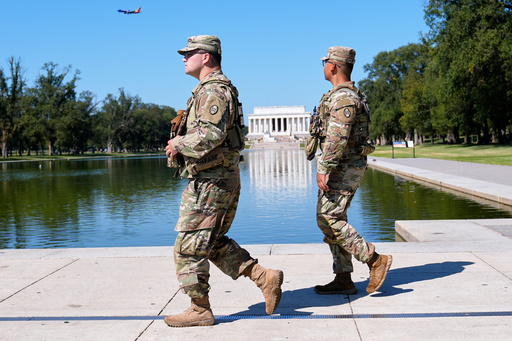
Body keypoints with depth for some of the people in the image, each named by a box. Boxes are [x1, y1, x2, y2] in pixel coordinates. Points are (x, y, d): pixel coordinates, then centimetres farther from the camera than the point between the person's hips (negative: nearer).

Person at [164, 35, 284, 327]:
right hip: (219, 179, 11)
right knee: (214, 243, 17)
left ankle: (200, 310, 8)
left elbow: (211, 135, -28)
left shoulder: (213, 91, -16)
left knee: (189, 247, -2)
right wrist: (182, 143, 11)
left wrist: (179, 144, -14)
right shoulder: (213, 90, 18)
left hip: (210, 182, -11)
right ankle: (265, 278, 13)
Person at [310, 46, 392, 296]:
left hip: (343, 169, -11)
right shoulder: (348, 95, 18)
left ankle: (376, 260, -8)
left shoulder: (344, 97, -17)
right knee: (333, 220, 10)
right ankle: (343, 280, 12)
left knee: (328, 220, -11)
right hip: (345, 168, 11)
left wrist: (324, 168, -27)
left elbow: (337, 138, -26)